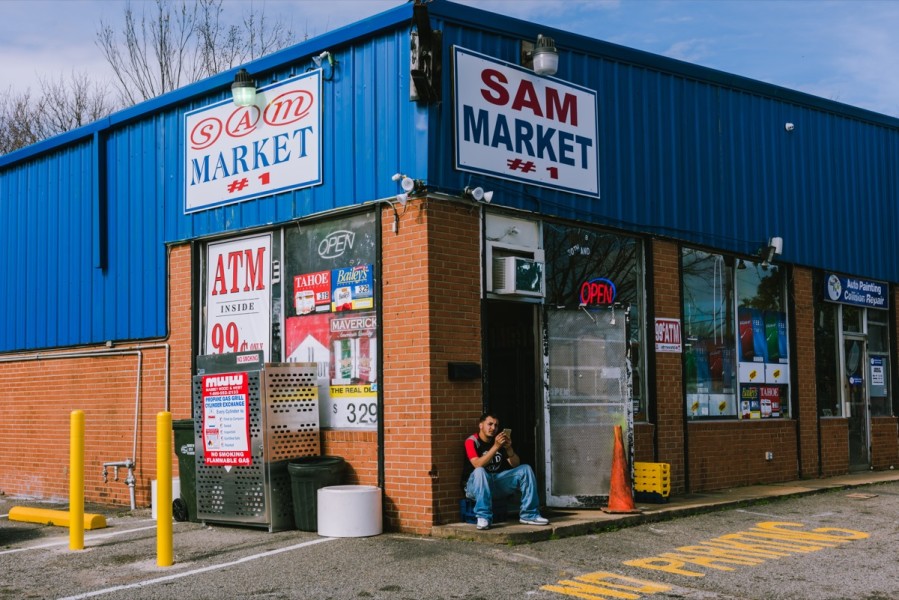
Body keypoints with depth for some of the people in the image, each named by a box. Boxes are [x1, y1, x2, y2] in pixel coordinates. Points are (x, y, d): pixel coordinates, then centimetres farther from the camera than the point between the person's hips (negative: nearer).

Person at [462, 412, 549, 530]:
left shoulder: (500, 441, 10)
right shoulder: (472, 441, -8)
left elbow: (516, 465, 4)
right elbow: (477, 465, -25)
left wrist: (509, 448, -15)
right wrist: (496, 447, -30)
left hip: (498, 482, 6)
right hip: (475, 485, -6)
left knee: (525, 469, -8)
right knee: (480, 471, -38)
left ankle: (529, 514, -12)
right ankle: (483, 518, -38)